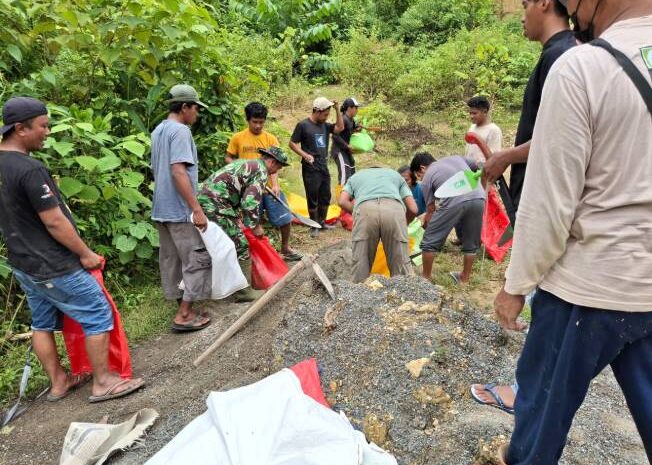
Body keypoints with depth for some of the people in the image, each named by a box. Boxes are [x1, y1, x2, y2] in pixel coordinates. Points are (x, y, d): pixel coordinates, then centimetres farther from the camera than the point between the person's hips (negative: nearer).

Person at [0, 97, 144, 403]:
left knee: (43, 322, 18)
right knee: (98, 315, 1)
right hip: (53, 267, -10)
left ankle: (58, 382, 31)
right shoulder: (29, 169, -24)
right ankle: (102, 382, 10)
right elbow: (54, 222, -22)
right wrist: (86, 254, -12)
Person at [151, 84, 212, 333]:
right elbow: (178, 172, -24)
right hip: (180, 210, -10)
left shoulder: (158, 130, 16)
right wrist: (197, 209, -24)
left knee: (171, 260, 12)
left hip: (162, 209, 10)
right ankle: (184, 315, -1)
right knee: (198, 259, -3)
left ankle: (184, 308, 23)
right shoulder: (180, 130, -14)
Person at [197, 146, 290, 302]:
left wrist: (238, 218, 30)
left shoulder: (246, 164, 25)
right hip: (215, 204, -10)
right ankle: (244, 292, 5)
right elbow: (250, 202, -15)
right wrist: (256, 226, -4)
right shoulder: (261, 171, -4)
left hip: (203, 197, 10)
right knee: (240, 246, -2)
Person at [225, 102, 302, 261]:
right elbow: (229, 159, 10)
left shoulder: (271, 138, 0)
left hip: (270, 187, 1)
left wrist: (275, 184, -21)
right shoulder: (237, 138, 0)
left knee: (285, 219, 3)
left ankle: (285, 248, 25)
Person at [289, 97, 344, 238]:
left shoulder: (325, 125, 11)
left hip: (324, 167, 7)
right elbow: (292, 143, -6)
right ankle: (314, 227, 11)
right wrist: (305, 155, -20)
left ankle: (322, 222, 29)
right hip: (310, 168, -7)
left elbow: (340, 128, 7)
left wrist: (337, 109, 0)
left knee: (325, 197, 14)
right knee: (313, 198, 0)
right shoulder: (303, 125, -7)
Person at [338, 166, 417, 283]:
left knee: (361, 262, 11)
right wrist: (402, 224, 42)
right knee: (400, 262, 10)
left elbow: (343, 202, 17)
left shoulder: (356, 176, 38)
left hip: (364, 209, 0)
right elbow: (413, 209, 26)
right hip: (394, 208, 0)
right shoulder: (395, 174, 39)